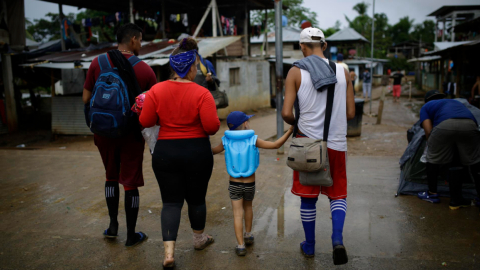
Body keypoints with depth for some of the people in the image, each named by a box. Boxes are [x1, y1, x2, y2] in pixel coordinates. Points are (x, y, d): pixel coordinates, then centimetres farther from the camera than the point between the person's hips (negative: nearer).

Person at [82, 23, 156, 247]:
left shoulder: (98, 62, -3)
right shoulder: (144, 69, -10)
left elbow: (86, 99, 1)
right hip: (131, 133, -2)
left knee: (111, 176, 23)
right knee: (130, 182, 8)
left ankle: (112, 225, 27)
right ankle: (131, 235, 19)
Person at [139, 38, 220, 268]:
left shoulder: (156, 90, -5)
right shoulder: (201, 93, -13)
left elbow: (145, 122, -3)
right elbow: (212, 126, -16)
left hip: (165, 152, 2)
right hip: (197, 152, -1)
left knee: (171, 202, 9)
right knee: (196, 198, 17)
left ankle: (169, 251, -1)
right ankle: (199, 239, 39)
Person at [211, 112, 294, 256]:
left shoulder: (226, 141, -7)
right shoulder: (253, 140, -12)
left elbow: (213, 151, 10)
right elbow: (275, 145, -13)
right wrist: (289, 131, -8)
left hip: (234, 184, 0)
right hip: (249, 184, 1)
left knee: (237, 213, 2)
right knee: (248, 207, 25)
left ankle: (241, 245, -2)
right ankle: (248, 235, 38)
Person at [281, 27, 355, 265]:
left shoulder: (296, 72, -6)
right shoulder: (343, 71, 2)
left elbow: (286, 113, -12)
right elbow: (350, 113, 2)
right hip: (337, 143, 2)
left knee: (308, 197, 13)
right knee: (338, 194, 17)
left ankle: (309, 246, 27)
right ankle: (337, 239, -3)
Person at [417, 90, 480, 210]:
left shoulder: (426, 107, 30)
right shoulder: (456, 102, 43)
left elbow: (428, 131, 13)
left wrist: (432, 147, 29)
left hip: (445, 125, -3)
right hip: (470, 124, 3)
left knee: (433, 159, 17)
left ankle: (432, 194, 27)